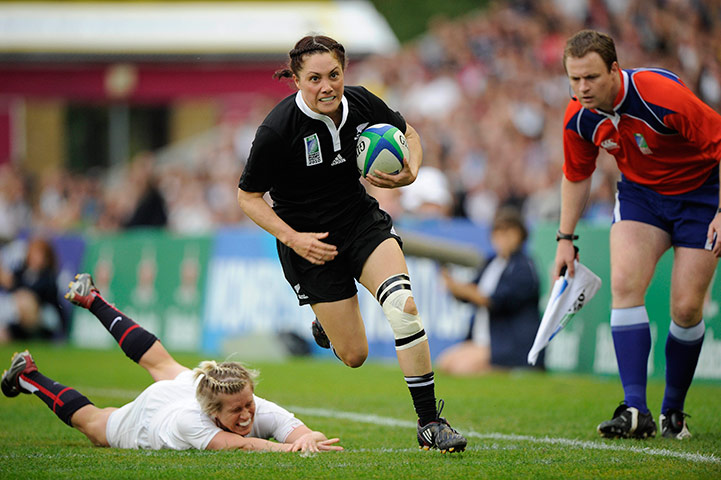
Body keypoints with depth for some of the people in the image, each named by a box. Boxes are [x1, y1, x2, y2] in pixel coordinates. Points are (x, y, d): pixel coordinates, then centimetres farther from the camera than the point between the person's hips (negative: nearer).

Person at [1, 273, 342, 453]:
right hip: (150, 412, -5)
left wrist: (307, 438, -76)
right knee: (89, 422, 23)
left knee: (159, 363, 35)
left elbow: (310, 436, -52)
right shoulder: (191, 421, -51)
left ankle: (92, 300, 58)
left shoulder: (262, 411, -42)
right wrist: (287, 448, -78)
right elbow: (238, 445, -64)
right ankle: (28, 376, 47)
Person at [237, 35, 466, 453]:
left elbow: (408, 133, 10)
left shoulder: (361, 103, -11)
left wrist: (410, 172, -11)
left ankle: (430, 423, -16)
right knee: (354, 356, 2)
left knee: (403, 305, -24)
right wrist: (293, 239, -21)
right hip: (310, 238, -3)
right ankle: (326, 322, 41)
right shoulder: (278, 129, -22)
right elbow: (249, 198, -10)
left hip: (362, 219, 3)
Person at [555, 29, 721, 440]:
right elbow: (577, 175, 6)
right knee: (625, 284, -18)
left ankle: (673, 411, 12)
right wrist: (566, 238, 7)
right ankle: (636, 410, -22)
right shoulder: (579, 118, -14)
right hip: (640, 191, 4)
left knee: (686, 308, -8)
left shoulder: (663, 96, -32)